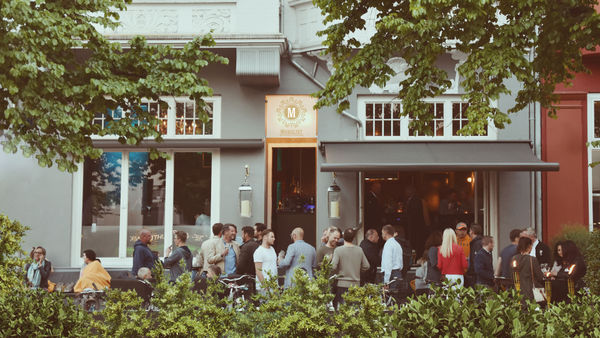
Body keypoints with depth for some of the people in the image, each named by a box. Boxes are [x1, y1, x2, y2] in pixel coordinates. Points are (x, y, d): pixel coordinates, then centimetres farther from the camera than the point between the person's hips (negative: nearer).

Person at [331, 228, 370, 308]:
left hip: (342, 284, -3)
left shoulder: (338, 250, -9)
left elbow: (333, 267, -15)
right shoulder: (359, 250, 2)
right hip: (356, 284, 4)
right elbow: (366, 266, 7)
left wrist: (338, 273, 5)